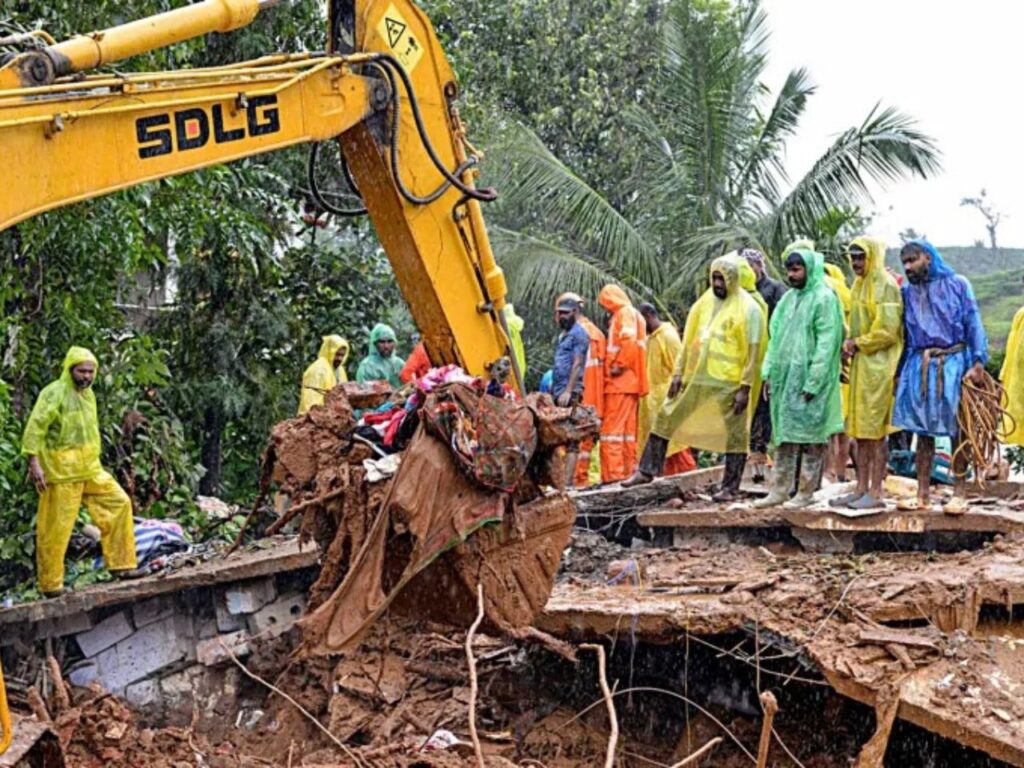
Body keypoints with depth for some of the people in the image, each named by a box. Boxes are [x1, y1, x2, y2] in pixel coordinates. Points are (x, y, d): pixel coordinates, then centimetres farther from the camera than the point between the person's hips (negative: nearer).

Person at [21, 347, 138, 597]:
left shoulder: (88, 393, 13)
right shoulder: (54, 393, -12)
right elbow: (34, 428, -18)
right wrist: (34, 463, -25)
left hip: (90, 469, 8)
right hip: (62, 472, -8)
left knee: (119, 503, 2)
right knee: (56, 528, -2)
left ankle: (121, 565, 8)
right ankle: (51, 585, 7)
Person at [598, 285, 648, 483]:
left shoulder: (625, 313, -5)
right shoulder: (634, 315, 24)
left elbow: (629, 342, -20)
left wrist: (619, 365, -17)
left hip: (620, 380, -10)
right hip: (630, 382, 10)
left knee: (612, 428, -13)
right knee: (628, 429, 11)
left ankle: (613, 473, -18)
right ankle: (628, 471, 12)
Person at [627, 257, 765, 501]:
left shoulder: (748, 309, -8)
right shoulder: (704, 303, 9)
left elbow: (753, 351, -10)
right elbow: (688, 339, 13)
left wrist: (745, 388, -14)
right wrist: (678, 373, 7)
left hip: (729, 384, -6)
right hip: (695, 378, 6)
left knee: (734, 434, 1)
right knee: (665, 418, 6)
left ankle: (730, 488, 10)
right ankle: (646, 471, 14)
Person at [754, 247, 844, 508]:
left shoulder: (824, 298, -8)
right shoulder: (789, 298, 15)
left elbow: (826, 343, -14)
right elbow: (776, 337, 19)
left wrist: (813, 383, -18)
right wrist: (769, 372, 9)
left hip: (808, 379, -8)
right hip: (785, 377, 8)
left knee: (810, 437, -2)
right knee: (784, 436, 9)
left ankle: (806, 492, 3)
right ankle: (779, 489, 14)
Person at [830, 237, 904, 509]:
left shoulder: (885, 285, -10)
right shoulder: (859, 286, 17)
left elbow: (888, 331, -16)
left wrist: (857, 343, -8)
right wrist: (850, 342, 5)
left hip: (878, 366, -9)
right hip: (860, 365, 9)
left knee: (875, 431, -6)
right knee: (860, 431, 9)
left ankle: (876, 492, -2)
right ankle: (861, 489, 13)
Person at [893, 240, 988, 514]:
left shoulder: (957, 284, 2)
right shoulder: (907, 292, 13)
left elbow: (973, 324, -2)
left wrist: (978, 361, -12)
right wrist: (899, 374, 12)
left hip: (953, 365, -3)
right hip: (920, 367, 4)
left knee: (958, 432, -1)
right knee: (923, 432, 5)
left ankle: (959, 494, 4)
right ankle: (922, 494, 8)